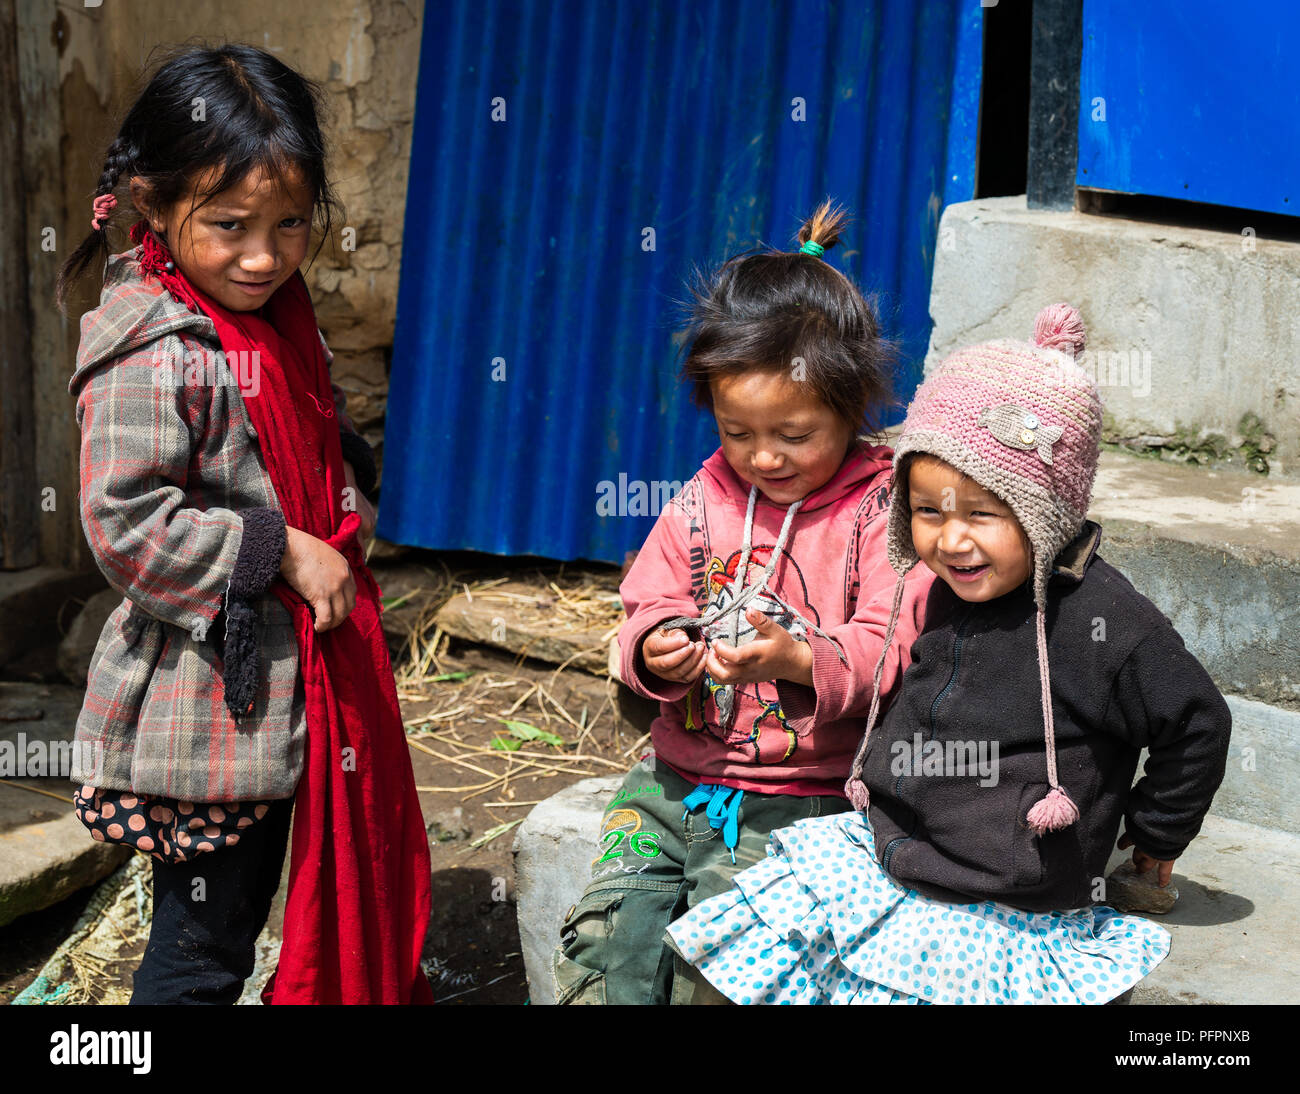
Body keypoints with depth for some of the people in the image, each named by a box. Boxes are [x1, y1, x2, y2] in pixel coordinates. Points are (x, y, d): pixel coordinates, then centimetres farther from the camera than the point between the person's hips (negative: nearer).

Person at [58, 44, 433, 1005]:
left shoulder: (280, 317, 7)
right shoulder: (152, 357, -22)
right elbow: (127, 523, -25)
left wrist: (345, 503, 8)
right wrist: (280, 550, -22)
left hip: (300, 676, 9)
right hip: (213, 705, -9)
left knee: (345, 881, 22)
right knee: (205, 945, 4)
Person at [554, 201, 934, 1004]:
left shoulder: (884, 513, -6)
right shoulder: (703, 502, 9)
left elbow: (887, 647, -12)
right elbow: (651, 604, 9)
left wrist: (798, 660, -31)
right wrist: (657, 651, -15)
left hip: (801, 798, -5)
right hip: (677, 777, 5)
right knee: (604, 937, -9)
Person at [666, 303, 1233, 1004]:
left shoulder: (1099, 622, -19)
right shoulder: (951, 593, 4)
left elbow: (1197, 723, -8)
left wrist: (1155, 836, 3)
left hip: (1003, 915, -7)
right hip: (886, 855, 7)